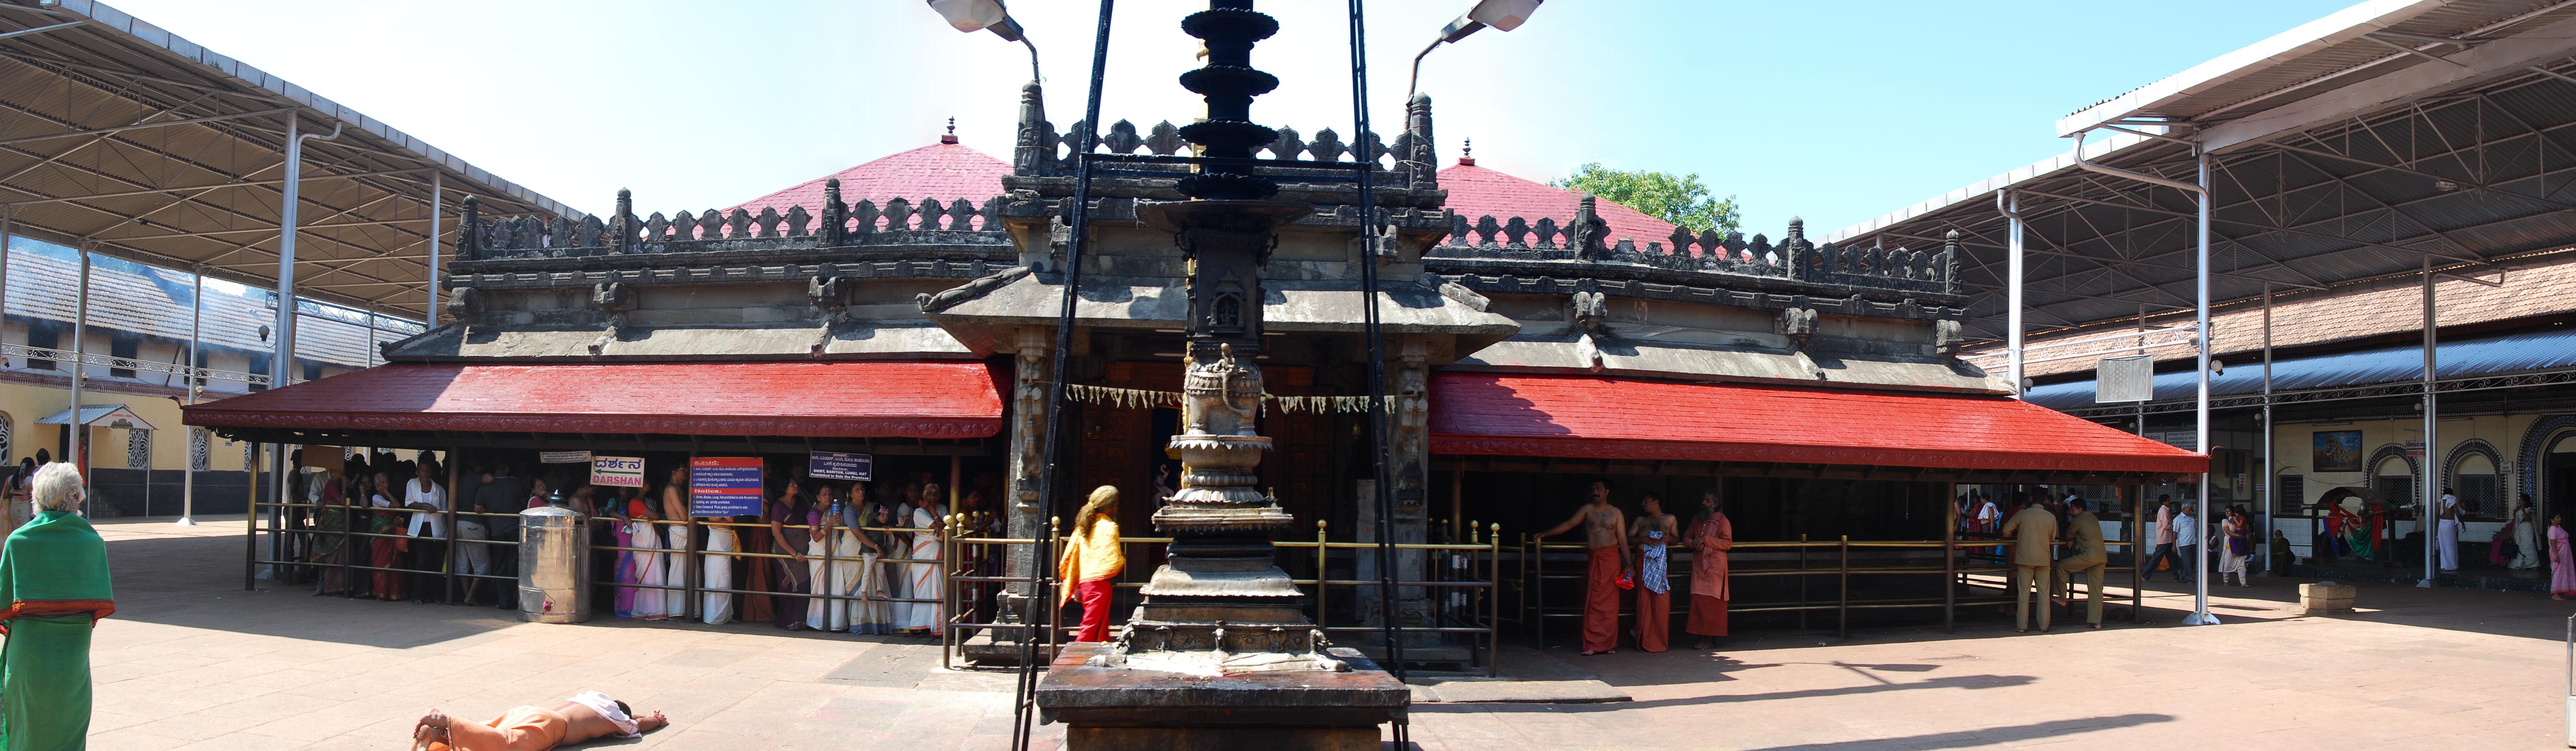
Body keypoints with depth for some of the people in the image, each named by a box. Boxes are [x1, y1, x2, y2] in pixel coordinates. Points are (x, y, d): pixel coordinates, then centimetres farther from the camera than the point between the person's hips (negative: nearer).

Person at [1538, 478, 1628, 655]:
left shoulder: (1616, 513, 9)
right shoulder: (1587, 510, 10)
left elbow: (1623, 540, 8)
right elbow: (1569, 524, 12)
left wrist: (1628, 564, 3)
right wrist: (1546, 534, 8)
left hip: (1611, 558, -1)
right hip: (1594, 559, 1)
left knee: (1609, 601, -5)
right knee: (1593, 602, -3)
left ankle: (1608, 643, 0)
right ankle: (1593, 646, -1)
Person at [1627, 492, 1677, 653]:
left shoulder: (1670, 519, 18)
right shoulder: (1640, 520, 20)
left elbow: (1677, 538, 21)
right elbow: (1629, 539, 12)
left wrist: (1669, 539, -2)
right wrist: (1644, 540, -6)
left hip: (1661, 561, -1)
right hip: (1643, 560, 1)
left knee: (1662, 600, -7)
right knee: (1644, 599, -5)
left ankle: (1661, 640, -1)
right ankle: (1645, 641, -3)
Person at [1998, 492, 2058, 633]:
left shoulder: (2022, 514, -5)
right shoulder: (2051, 518, 2)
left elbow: (2006, 530, 0)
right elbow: (2052, 538, 16)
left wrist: (2016, 536, 21)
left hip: (2025, 558, -2)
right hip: (2043, 559, 2)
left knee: (2024, 592, 1)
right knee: (2044, 593, 8)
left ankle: (2022, 626, 1)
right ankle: (2044, 625, 10)